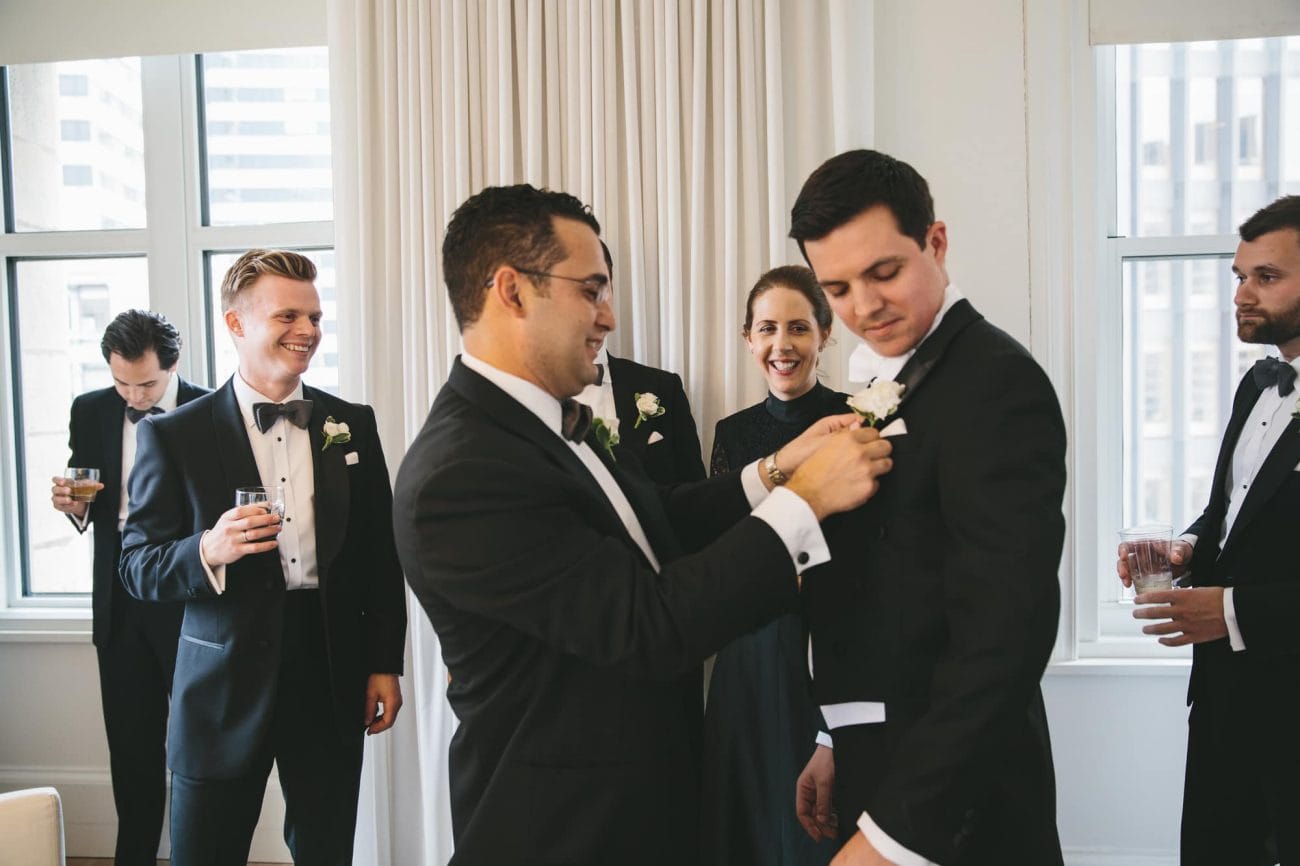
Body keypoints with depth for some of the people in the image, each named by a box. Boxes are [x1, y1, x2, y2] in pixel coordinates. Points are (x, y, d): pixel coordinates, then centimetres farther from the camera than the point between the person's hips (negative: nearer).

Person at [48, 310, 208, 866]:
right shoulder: (90, 412, 3)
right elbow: (86, 508, 11)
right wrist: (72, 504, -12)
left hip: (192, 603, -3)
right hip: (121, 605, 4)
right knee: (132, 751, 13)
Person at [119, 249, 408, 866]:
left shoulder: (352, 425, 5)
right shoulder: (174, 436, -3)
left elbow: (381, 554, 9)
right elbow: (138, 567, -2)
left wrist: (385, 665, 6)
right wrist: (208, 550, -23)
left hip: (334, 679, 2)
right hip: (224, 688, -2)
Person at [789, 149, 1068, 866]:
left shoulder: (997, 382, -19)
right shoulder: (892, 384, 9)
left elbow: (1005, 634, -26)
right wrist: (839, 741, 14)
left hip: (952, 807, -8)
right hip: (880, 770, 8)